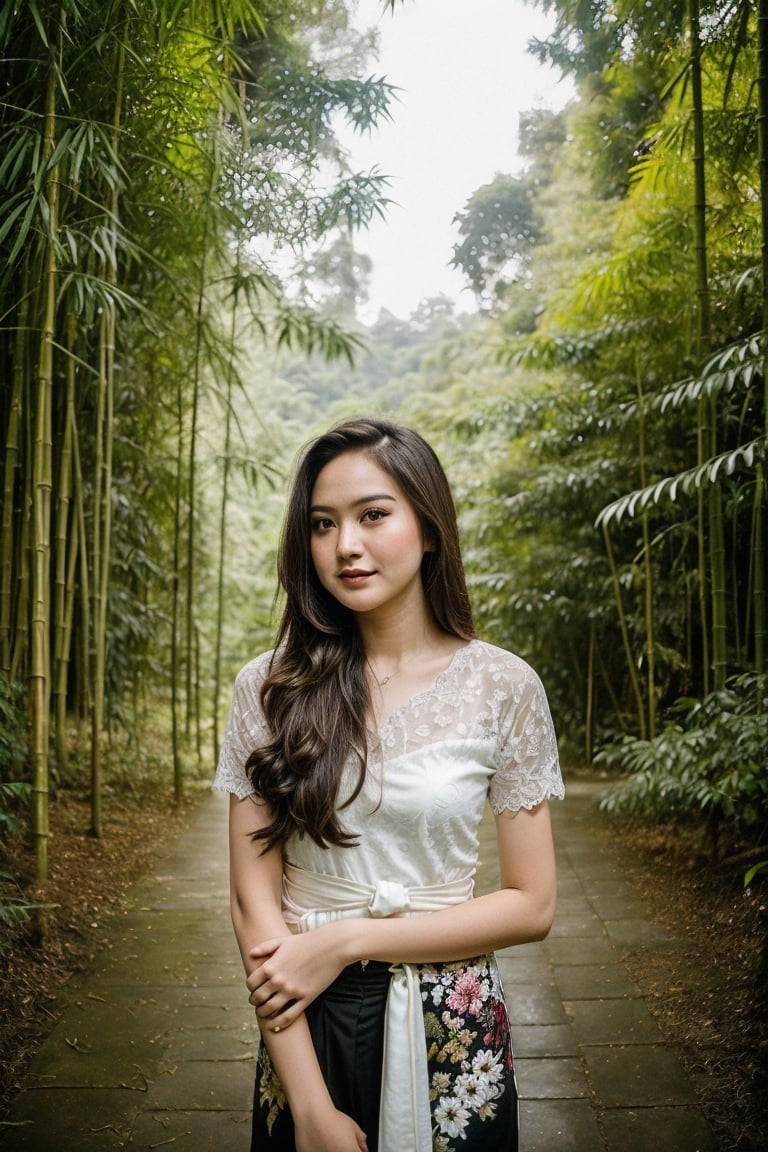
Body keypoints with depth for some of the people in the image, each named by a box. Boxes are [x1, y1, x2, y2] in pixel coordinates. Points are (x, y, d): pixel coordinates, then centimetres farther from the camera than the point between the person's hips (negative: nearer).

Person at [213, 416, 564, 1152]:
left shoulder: (502, 686, -9)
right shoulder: (269, 686, -7)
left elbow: (531, 906, -7)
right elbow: (254, 898, -7)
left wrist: (347, 941, -15)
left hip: (450, 1032, 0)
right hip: (303, 1024, 1)